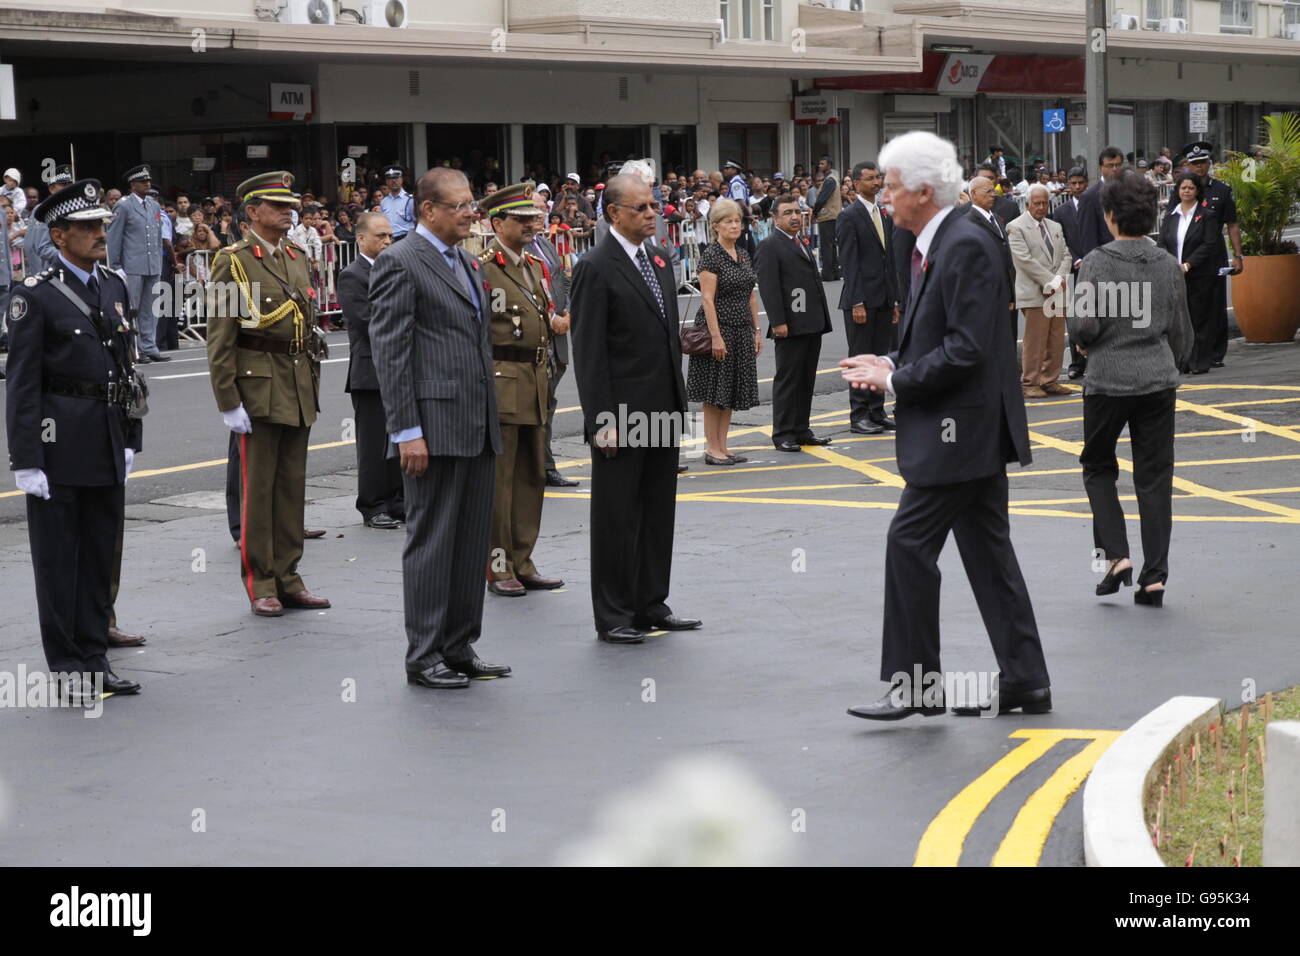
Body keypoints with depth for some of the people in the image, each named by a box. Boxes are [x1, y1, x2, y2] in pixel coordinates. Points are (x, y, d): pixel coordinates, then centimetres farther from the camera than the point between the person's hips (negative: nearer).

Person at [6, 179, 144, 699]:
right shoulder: (35, 296, -9)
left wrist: (129, 440, 12)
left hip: (108, 447, 6)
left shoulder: (115, 287, 11)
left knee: (100, 554, 12)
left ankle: (95, 659, 21)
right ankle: (67, 668, 9)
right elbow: (22, 383, -12)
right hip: (59, 446, -6)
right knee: (57, 558, 2)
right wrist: (26, 459, -16)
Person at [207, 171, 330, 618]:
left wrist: (313, 389, 15)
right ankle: (260, 586, 5)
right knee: (257, 488, -1)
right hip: (258, 388, -6)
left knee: (292, 485, 9)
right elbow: (220, 338, -10)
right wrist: (229, 402, -15)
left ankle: (287, 578, 17)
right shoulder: (233, 262, -8)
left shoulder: (297, 258, 13)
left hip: (298, 390, 6)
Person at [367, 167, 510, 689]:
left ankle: (460, 647, 19)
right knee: (431, 542, -3)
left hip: (478, 428, 8)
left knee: (473, 540, 11)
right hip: (435, 426, -8)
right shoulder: (400, 263, -8)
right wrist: (406, 431, -17)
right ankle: (423, 656, 3)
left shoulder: (468, 263, 18)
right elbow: (389, 352, -13)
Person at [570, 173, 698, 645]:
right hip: (621, 416, -7)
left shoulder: (658, 259, 11)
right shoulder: (595, 268, -12)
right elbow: (588, 352, -14)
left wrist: (678, 397, 15)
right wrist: (601, 421, -18)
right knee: (617, 517, 1)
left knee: (658, 512, 13)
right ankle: (613, 616, 8)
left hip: (663, 409, 7)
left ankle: (651, 604, 22)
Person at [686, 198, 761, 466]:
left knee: (731, 393, 9)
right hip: (718, 326, -8)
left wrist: (757, 330, 12)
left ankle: (722, 446, 15)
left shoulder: (743, 255, 12)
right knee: (714, 393, -2)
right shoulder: (711, 255, -11)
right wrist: (716, 337, -20)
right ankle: (712, 449, 3)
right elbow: (707, 298, -16)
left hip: (742, 331, 8)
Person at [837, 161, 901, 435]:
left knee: (879, 358, 10)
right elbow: (849, 263, -13)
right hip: (862, 299, -7)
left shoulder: (885, 216, 15)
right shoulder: (849, 217, -8)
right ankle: (858, 416, 1)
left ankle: (877, 413, 16)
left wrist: (895, 301, 14)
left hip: (884, 299, 7)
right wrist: (857, 303, -17)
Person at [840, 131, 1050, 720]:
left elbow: (966, 349, -23)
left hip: (959, 430, -10)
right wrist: (891, 364, 6)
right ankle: (1024, 683, 17)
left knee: (910, 543, -7)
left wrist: (896, 380, -16)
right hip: (969, 430, 10)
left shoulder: (967, 246, -17)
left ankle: (913, 685, -1)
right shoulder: (935, 246, 15)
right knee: (987, 550, 12)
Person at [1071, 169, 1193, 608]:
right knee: (1155, 478, 6)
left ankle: (1115, 554, 1)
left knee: (1098, 466, 16)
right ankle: (1154, 576, 5)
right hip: (1158, 379, 3)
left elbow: (1084, 326, -18)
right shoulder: (1169, 265, 2)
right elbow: (1182, 333, 10)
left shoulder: (1097, 262, -11)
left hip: (1108, 380, -3)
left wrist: (1081, 339, 6)